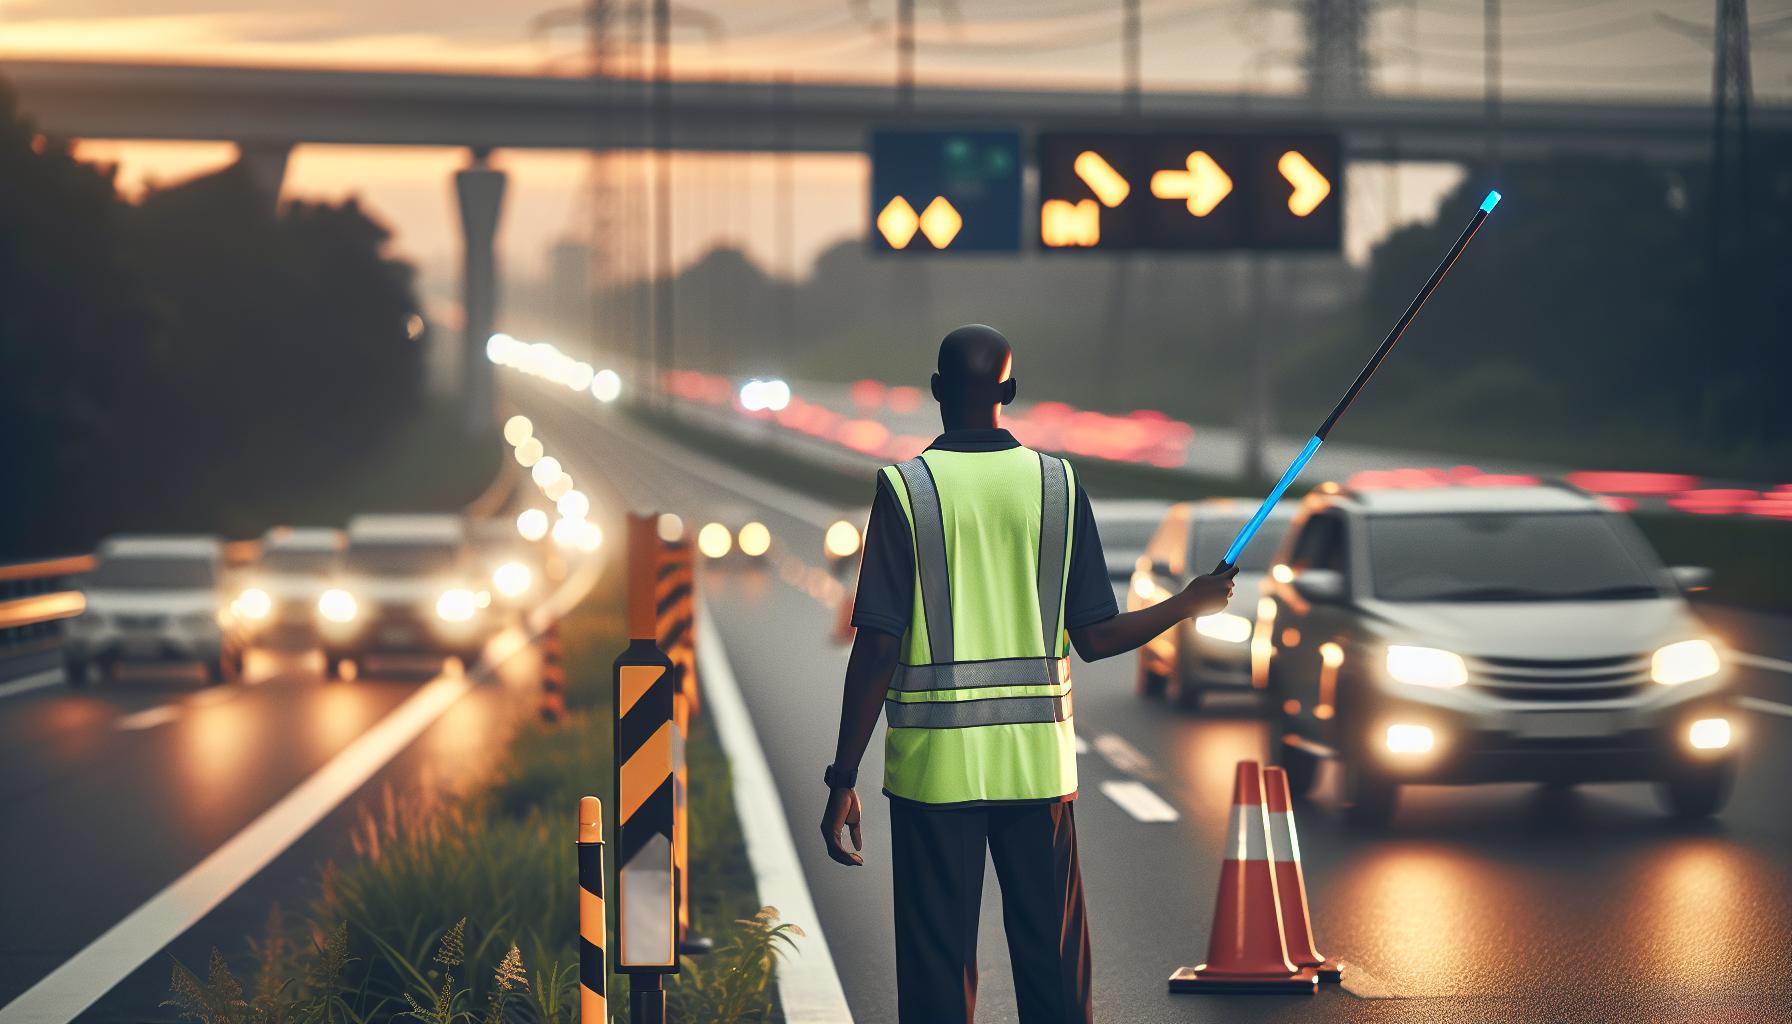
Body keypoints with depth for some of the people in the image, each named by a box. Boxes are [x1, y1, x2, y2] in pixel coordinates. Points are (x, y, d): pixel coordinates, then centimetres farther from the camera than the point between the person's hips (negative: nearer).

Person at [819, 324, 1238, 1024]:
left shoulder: (906, 487, -5)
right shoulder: (1057, 483, 2)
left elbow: (878, 648, -9)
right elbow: (1095, 639, 2)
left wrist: (842, 781, -4)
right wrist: (1188, 604, 19)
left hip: (935, 758, -2)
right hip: (1037, 757, 2)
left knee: (938, 967, 3)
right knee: (1053, 964, 9)